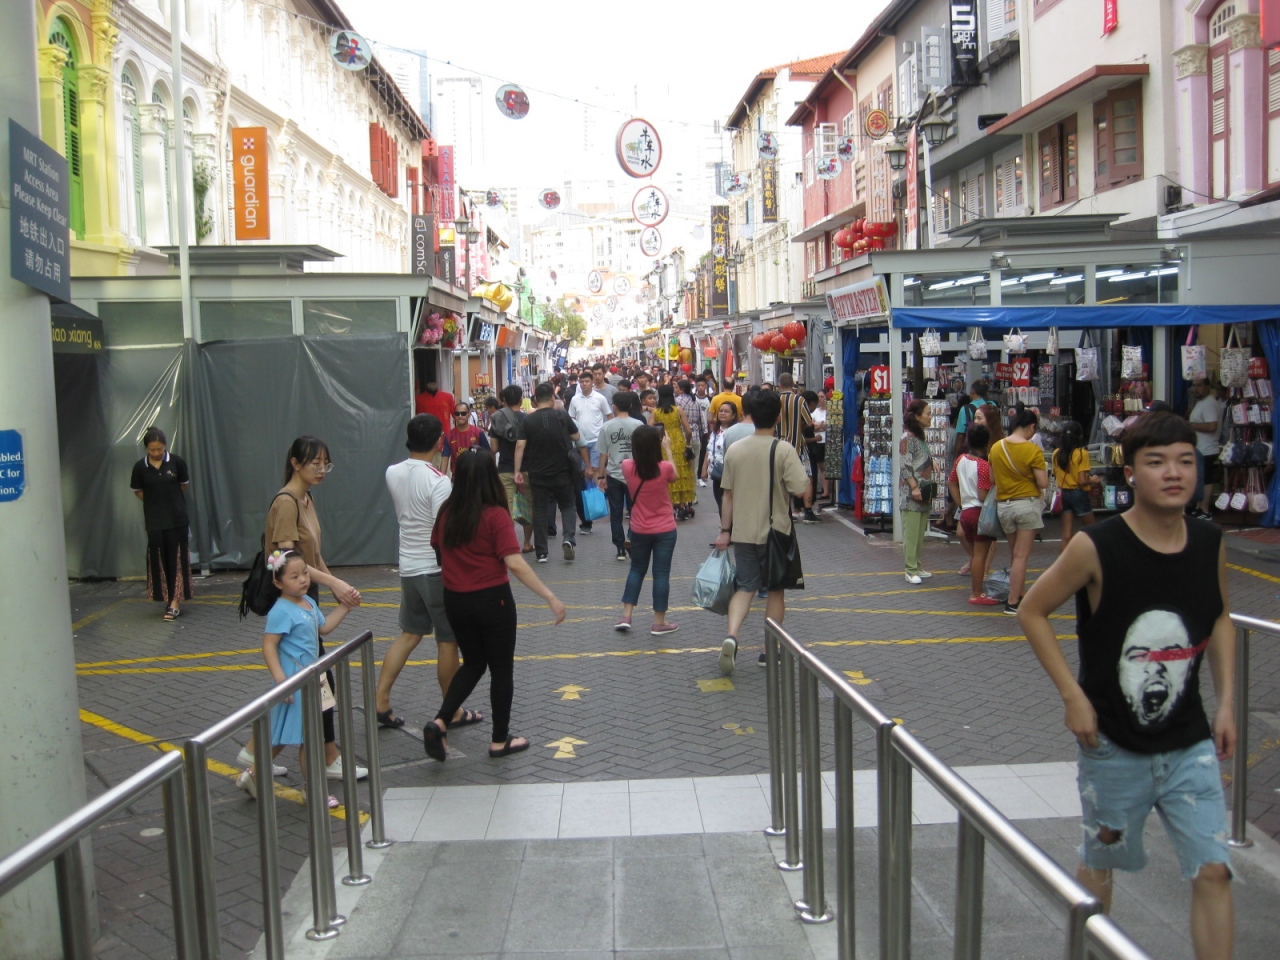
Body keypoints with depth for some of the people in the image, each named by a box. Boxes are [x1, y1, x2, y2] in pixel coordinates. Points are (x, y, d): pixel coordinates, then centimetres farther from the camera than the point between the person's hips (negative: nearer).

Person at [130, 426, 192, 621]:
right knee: (160, 561, 5)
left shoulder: (177, 462, -7)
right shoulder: (140, 467, -4)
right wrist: (156, 501, 8)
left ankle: (175, 602, 0)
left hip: (177, 519, -1)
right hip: (154, 522, 1)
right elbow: (138, 491, 11)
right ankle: (168, 599, 14)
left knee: (177, 560, -1)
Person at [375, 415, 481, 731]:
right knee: (448, 641, 6)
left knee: (409, 634, 18)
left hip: (408, 566, 7)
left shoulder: (392, 473, 2)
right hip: (437, 569, -7)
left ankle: (380, 701, 13)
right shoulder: (439, 481, -19)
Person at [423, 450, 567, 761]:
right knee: (501, 668, 12)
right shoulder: (495, 515, -17)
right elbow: (514, 563, -23)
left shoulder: (447, 512, -1)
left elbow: (437, 548, 9)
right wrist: (551, 598, -21)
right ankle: (500, 741, 20)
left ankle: (439, 722, 6)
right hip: (492, 600, -5)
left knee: (473, 663, 22)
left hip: (455, 601, 5)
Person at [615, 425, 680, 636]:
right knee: (661, 573, 6)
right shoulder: (664, 468, -17)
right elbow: (675, 477, 7)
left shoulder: (628, 467, -12)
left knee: (636, 569, 19)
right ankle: (659, 622, 11)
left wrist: (644, 440, 13)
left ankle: (626, 617, 15)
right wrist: (668, 450, 13)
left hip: (639, 530, 3)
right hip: (665, 531, -2)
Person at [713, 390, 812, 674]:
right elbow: (803, 491, -18)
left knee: (745, 587, 10)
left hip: (742, 532, 3)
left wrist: (725, 531, 10)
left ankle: (731, 635, -14)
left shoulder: (734, 450, 0)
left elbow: (728, 494, 4)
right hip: (775, 532, -3)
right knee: (775, 590, 12)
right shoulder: (784, 450, -12)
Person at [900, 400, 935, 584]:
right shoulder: (908, 437, -12)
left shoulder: (921, 436, 15)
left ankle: (917, 566, 18)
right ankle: (911, 570, -2)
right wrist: (914, 487, -19)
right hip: (911, 493, -9)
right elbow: (905, 466, -16)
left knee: (921, 532, 11)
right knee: (911, 532, -6)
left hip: (923, 492, 9)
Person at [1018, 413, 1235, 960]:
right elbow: (1032, 612, -9)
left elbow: (1220, 620, 13)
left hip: (1190, 744, 3)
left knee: (1213, 870, 0)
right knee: (1101, 859, 16)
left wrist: (1226, 703, 5)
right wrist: (1072, 696, -13)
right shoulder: (1096, 548, -18)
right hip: (1113, 745, -3)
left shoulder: (1210, 544, -4)